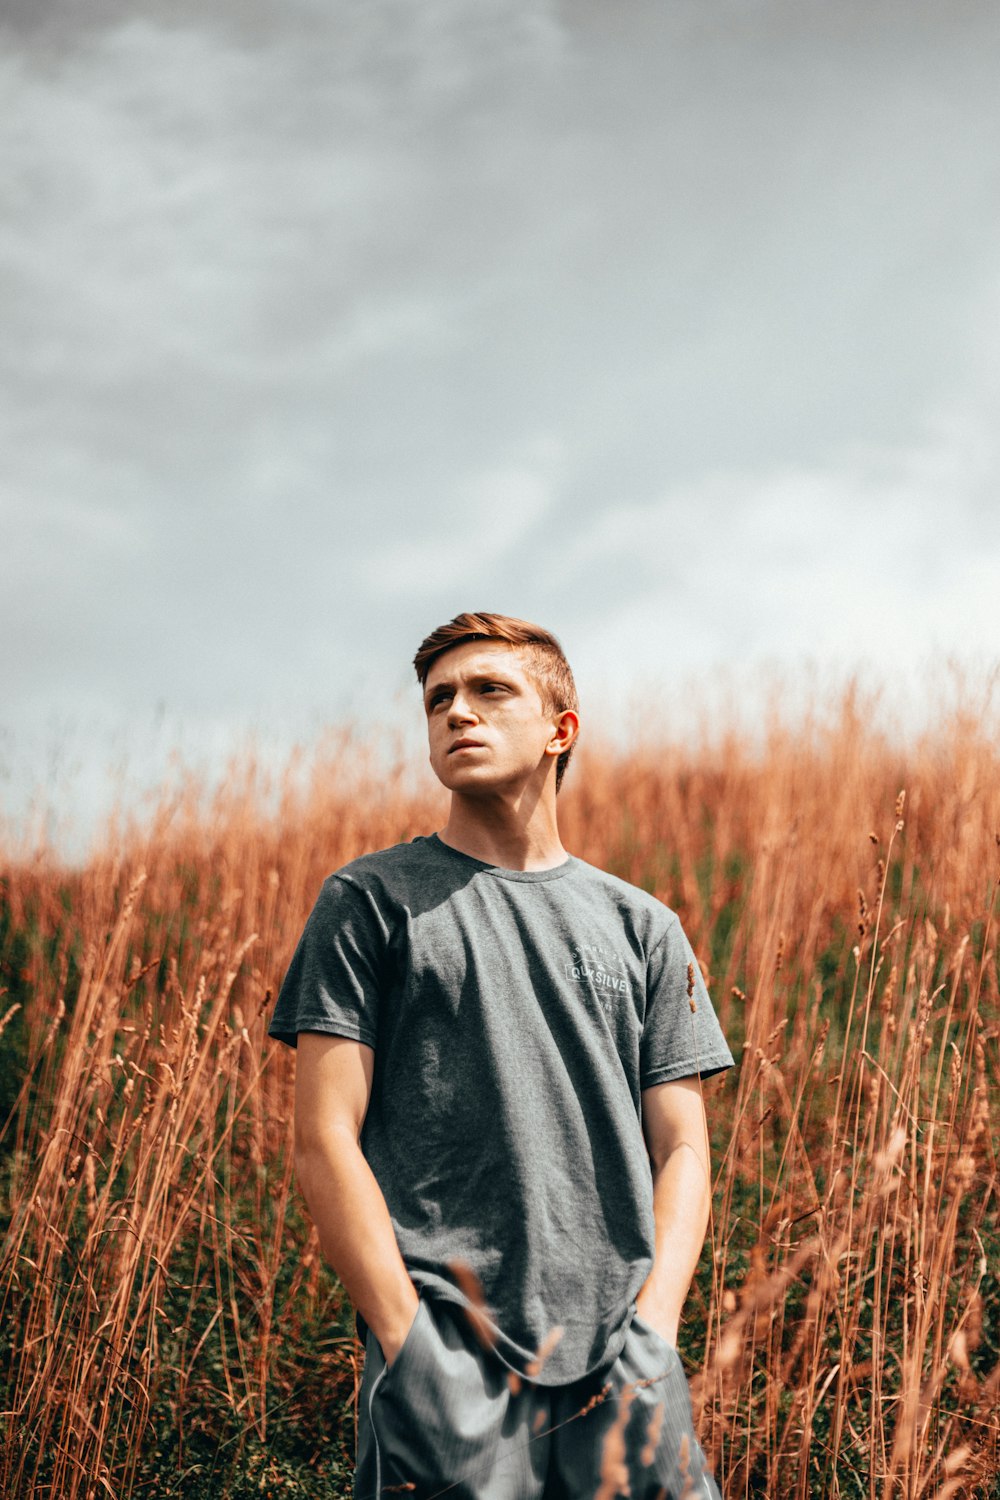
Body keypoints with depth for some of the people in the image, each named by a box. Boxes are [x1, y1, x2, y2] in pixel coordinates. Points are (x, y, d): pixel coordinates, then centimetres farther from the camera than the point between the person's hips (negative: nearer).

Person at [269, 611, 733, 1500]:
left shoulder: (642, 927, 14)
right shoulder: (370, 901, 4)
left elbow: (681, 1148, 10)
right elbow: (324, 1142, -2)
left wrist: (654, 1324, -5)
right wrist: (409, 1341, -11)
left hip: (620, 1360, 3)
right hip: (450, 1357, -2)